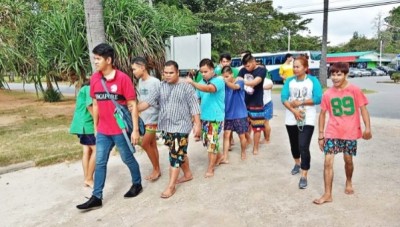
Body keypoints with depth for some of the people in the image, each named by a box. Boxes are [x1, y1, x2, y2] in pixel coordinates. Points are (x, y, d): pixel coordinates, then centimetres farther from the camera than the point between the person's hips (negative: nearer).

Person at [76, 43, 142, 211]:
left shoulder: (122, 78, -14)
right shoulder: (94, 79, 3)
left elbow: (132, 105, -12)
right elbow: (95, 104, 12)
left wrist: (135, 129, -14)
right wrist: (95, 127, 14)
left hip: (120, 129, -5)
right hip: (103, 131, 5)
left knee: (128, 159, 12)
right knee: (100, 163, 9)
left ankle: (137, 184, 35)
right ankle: (96, 198, 20)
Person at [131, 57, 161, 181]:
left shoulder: (155, 82, -16)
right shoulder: (140, 82, 8)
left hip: (153, 118, -7)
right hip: (144, 118, 7)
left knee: (145, 144, -8)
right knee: (152, 144, 12)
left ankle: (156, 169, 10)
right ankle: (156, 170, 23)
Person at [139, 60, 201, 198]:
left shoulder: (186, 86, -8)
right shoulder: (161, 86, 6)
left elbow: (194, 107, -9)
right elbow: (149, 101, 2)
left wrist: (197, 124, -12)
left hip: (180, 126, -5)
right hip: (166, 126, 6)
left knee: (176, 155, -3)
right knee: (180, 153, 18)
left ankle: (171, 186, 4)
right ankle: (188, 174, 37)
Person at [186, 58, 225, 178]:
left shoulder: (219, 80, -13)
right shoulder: (201, 83, 7)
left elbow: (209, 89, -34)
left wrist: (192, 83, -42)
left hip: (215, 118, -6)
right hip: (204, 117, 7)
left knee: (212, 142, 0)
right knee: (206, 141, 16)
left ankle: (210, 168, 14)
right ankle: (219, 156, 41)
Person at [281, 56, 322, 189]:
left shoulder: (313, 81, -4)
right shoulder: (289, 81, 3)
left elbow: (318, 98, -13)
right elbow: (283, 98, -7)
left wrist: (300, 102, -16)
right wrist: (294, 110, -20)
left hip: (307, 120, -3)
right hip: (291, 119, 4)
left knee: (303, 146, -11)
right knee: (294, 144, 18)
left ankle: (304, 176, -4)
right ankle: (297, 163, 44)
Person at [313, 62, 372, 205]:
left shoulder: (354, 90, -6)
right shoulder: (327, 94, 0)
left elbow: (363, 108, -4)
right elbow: (323, 114, 5)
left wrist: (367, 127, -17)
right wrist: (321, 135, 4)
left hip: (350, 132, -1)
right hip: (332, 132, 1)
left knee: (348, 160, 14)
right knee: (328, 162, -6)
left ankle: (348, 182, 44)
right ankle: (327, 194, 2)